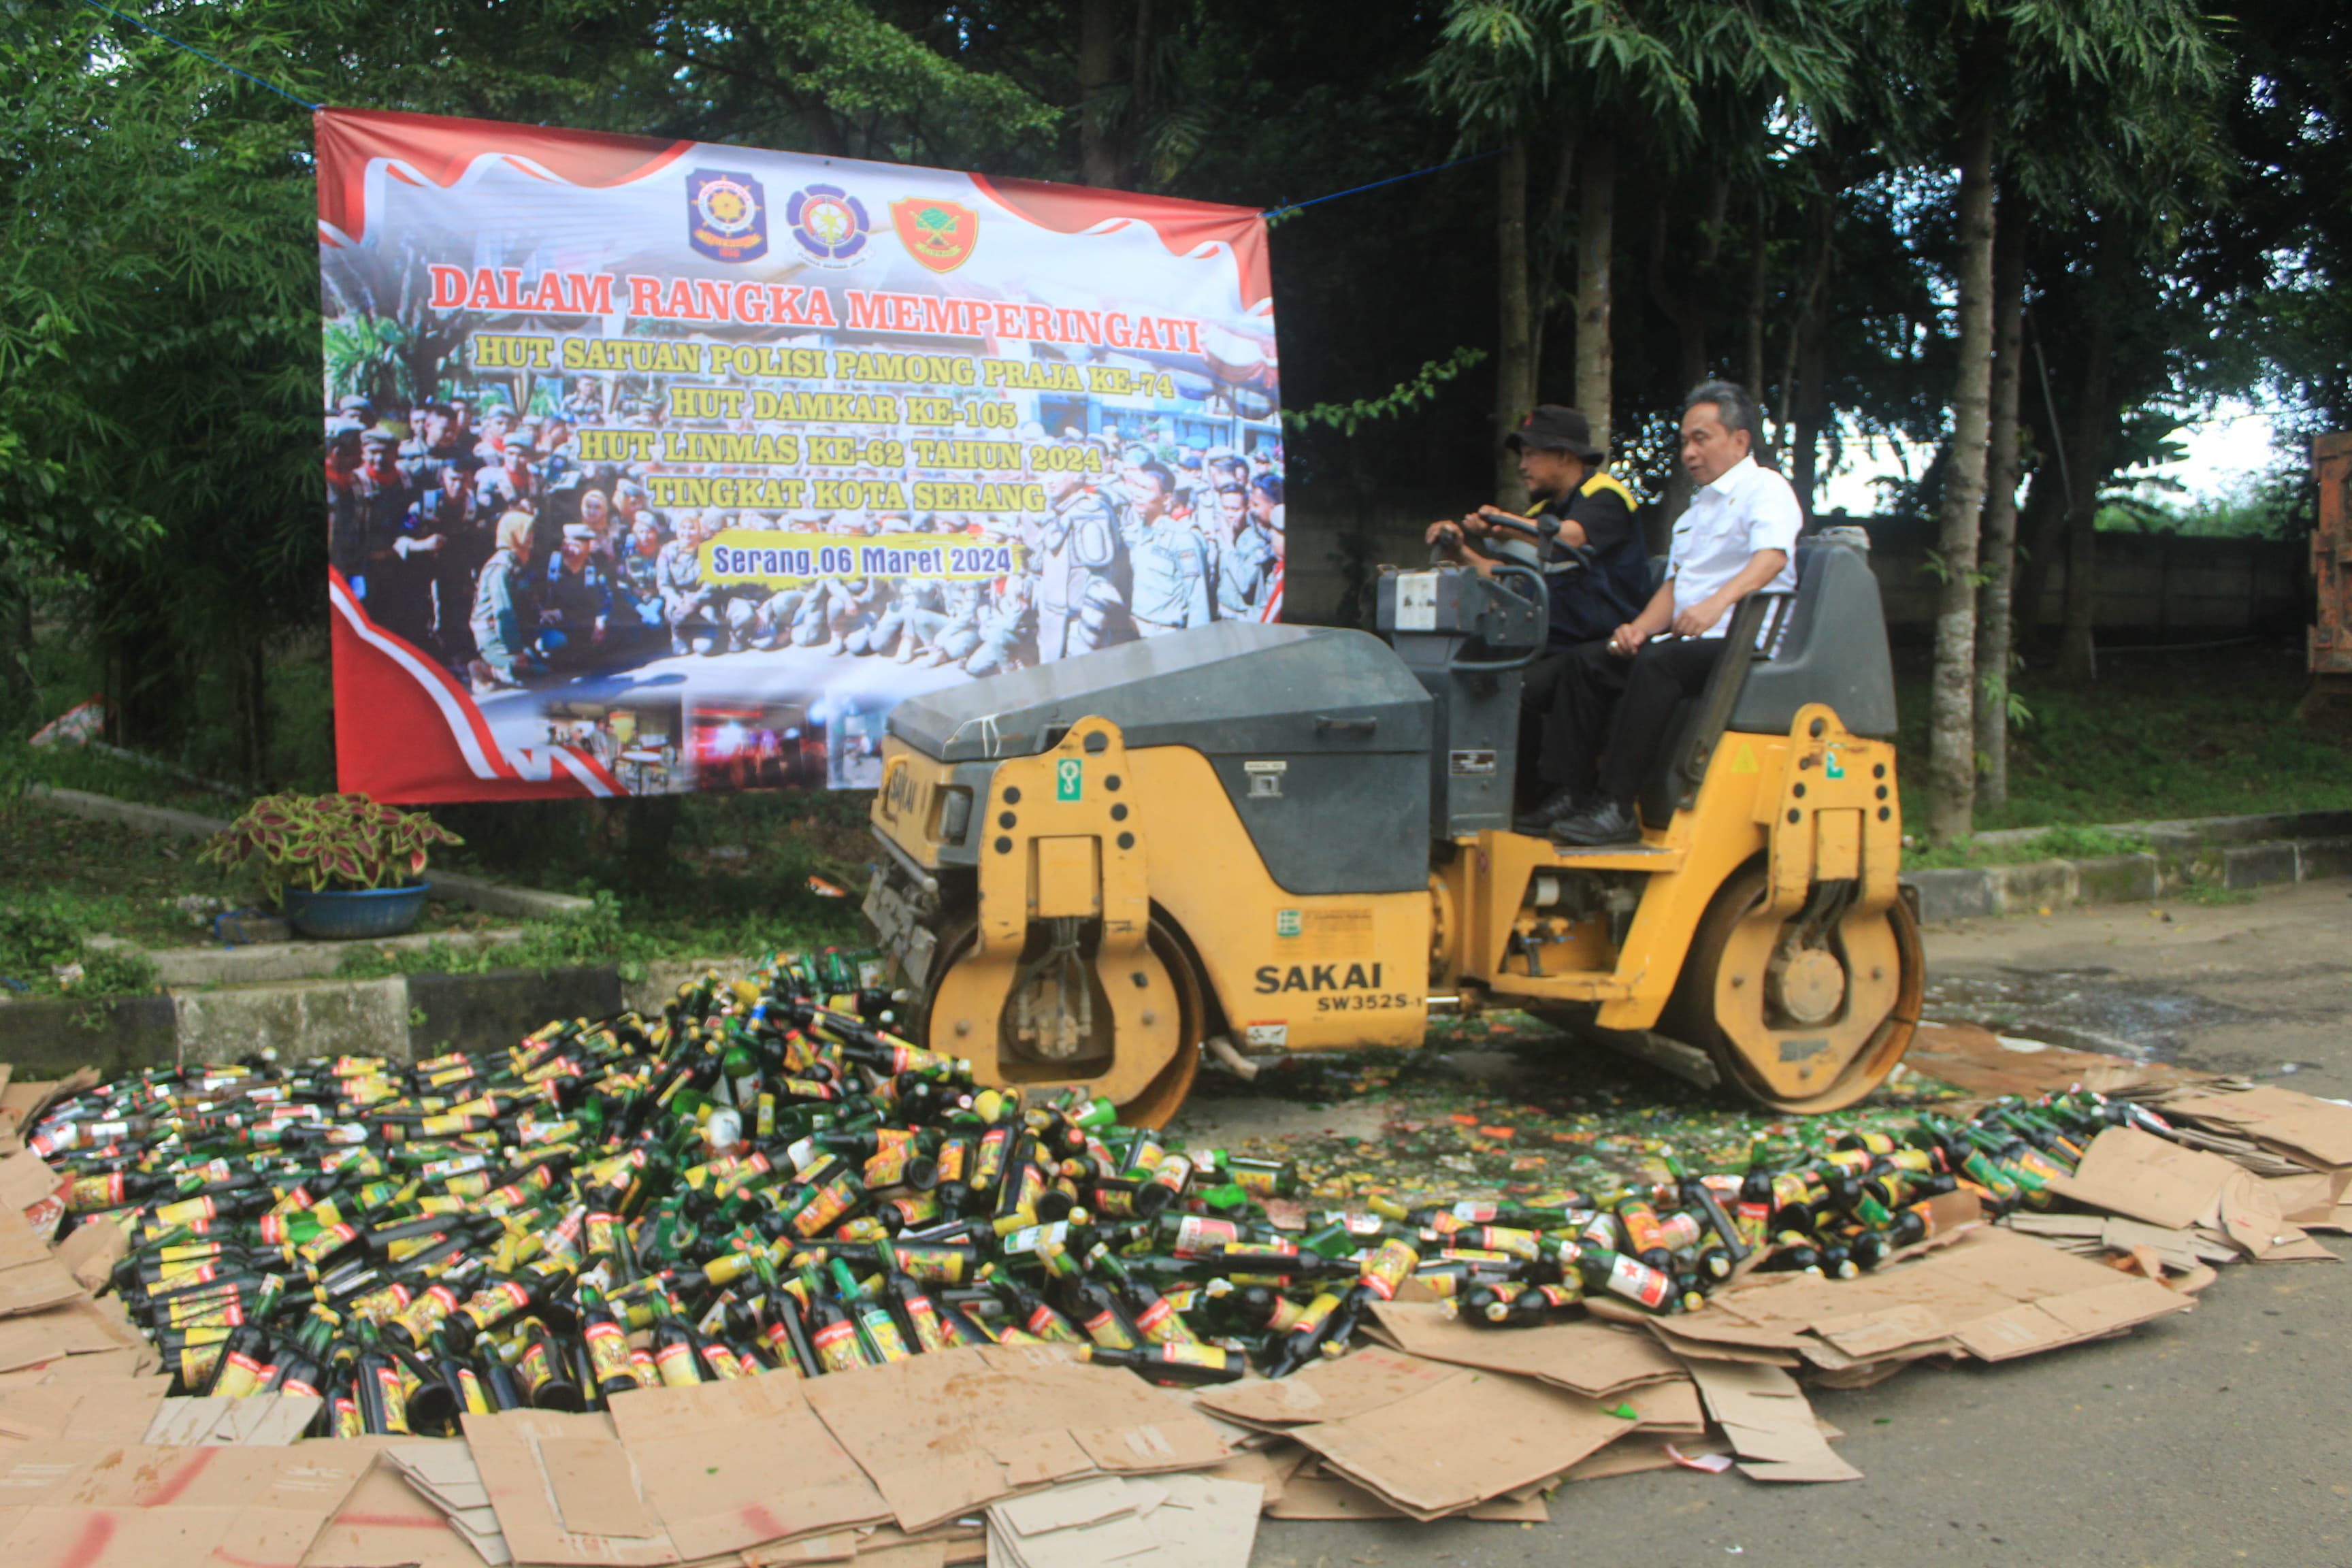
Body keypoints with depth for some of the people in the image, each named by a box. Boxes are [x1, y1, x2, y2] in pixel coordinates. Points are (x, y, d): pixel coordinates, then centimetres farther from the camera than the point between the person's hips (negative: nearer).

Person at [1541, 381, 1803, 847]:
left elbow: (1772, 556, -21)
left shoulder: (1766, 488, -1)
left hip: (1744, 644, -9)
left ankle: (1616, 808, -35)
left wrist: (1718, 602, -39)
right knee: (1588, 662, -7)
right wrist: (1640, 629, 1)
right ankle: (1574, 792, -13)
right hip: (1689, 640, 9)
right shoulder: (1696, 511, 26)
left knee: (1657, 664, -33)